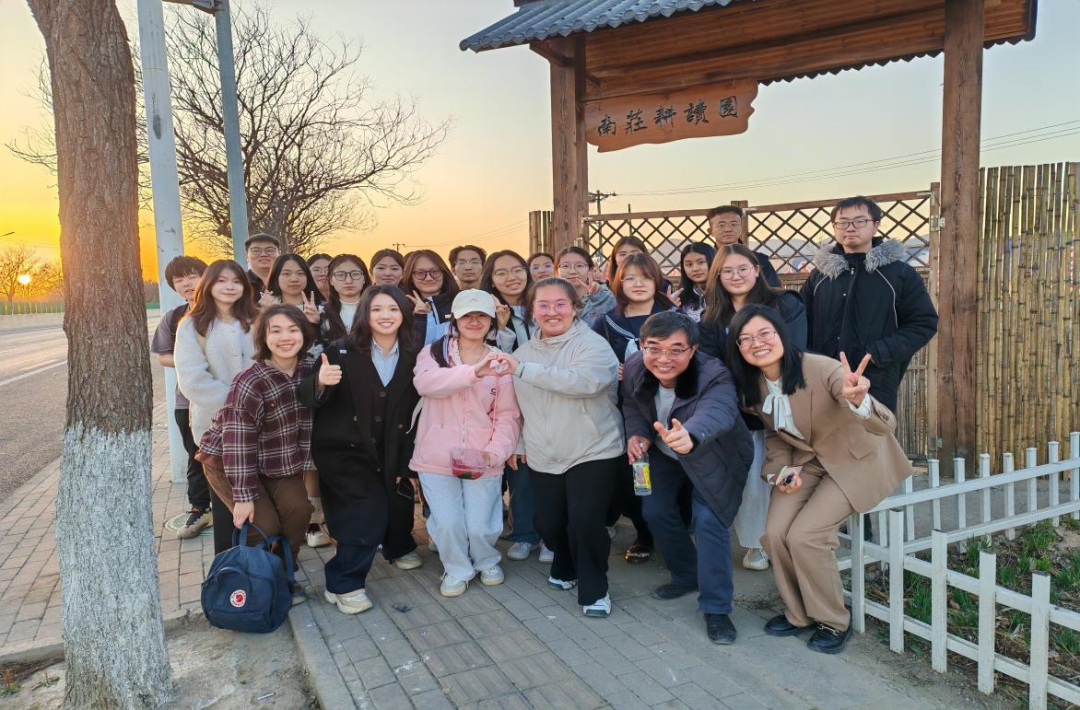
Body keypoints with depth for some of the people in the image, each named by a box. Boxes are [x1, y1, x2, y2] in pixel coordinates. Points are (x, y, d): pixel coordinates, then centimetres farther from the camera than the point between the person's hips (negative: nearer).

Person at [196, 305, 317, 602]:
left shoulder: (309, 368, -11)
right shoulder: (250, 384, -29)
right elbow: (238, 442, -27)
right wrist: (243, 495, -24)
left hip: (277, 460, 5)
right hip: (228, 462, -5)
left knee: (298, 508, -14)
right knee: (264, 524, -15)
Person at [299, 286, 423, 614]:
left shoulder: (412, 358, -2)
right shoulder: (341, 351, -11)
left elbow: (413, 415, 1)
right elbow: (309, 400, -15)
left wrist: (406, 465, 0)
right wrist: (320, 382, -37)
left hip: (388, 455, 4)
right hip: (341, 449, -4)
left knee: (399, 503, 11)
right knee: (369, 508, -17)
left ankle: (398, 548, 46)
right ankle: (343, 584, 2)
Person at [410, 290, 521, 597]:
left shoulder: (500, 363, 5)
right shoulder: (433, 352, 1)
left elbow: (508, 415, 1)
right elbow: (425, 382, -22)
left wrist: (495, 451, -17)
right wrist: (473, 372, -36)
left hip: (482, 461, 1)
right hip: (438, 457, 0)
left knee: (480, 526, -2)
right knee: (448, 522, -6)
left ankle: (487, 561, 33)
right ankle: (457, 569, 25)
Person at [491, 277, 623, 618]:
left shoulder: (593, 345, -12)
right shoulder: (524, 351, 9)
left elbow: (582, 381, -32)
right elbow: (520, 405, 20)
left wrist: (523, 369, -31)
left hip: (593, 453, -5)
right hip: (543, 458, 6)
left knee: (584, 522, -12)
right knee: (548, 524, 11)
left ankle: (594, 589, 12)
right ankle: (566, 569, 42)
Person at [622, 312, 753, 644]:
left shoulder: (714, 376, -40)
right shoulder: (634, 368, -23)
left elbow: (717, 413, -62)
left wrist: (690, 436, -83)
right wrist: (636, 433, -21)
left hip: (713, 460, -5)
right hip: (664, 455, 5)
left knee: (708, 521, -16)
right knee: (656, 511, 9)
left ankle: (716, 609, 1)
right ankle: (687, 575, 35)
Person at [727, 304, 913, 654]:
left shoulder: (822, 369, -30)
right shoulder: (751, 386, -11)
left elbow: (884, 425, -39)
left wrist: (857, 399, -61)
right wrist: (780, 471, -11)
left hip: (854, 459, -5)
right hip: (806, 461, 5)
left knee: (804, 535, -19)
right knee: (776, 533, -11)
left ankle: (834, 622, 7)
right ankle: (798, 613, 15)